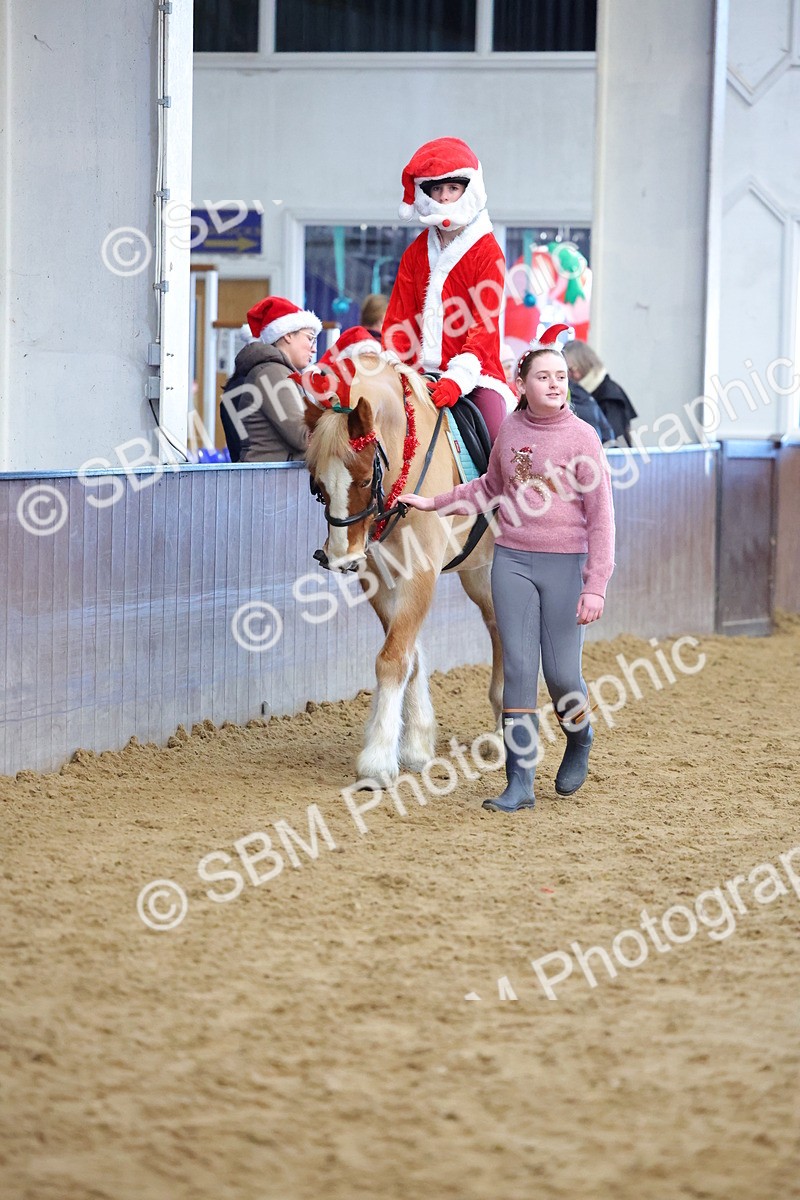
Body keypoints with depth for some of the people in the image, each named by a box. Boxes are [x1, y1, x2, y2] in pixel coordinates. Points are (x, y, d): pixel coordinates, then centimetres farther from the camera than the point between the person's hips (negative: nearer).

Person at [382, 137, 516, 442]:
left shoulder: (487, 251, -1)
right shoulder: (417, 252, 13)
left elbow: (484, 325, -10)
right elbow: (399, 318, 10)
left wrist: (458, 378, -25)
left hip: (474, 374, -4)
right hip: (424, 374, 4)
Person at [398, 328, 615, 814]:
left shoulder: (582, 437, -9)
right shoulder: (511, 430, 4)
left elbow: (601, 516, -10)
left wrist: (596, 586, -14)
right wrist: (433, 503, 20)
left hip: (564, 564, -3)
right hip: (512, 561, 4)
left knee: (561, 673, 1)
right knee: (518, 668, 0)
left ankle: (579, 738, 34)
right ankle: (521, 782, 3)